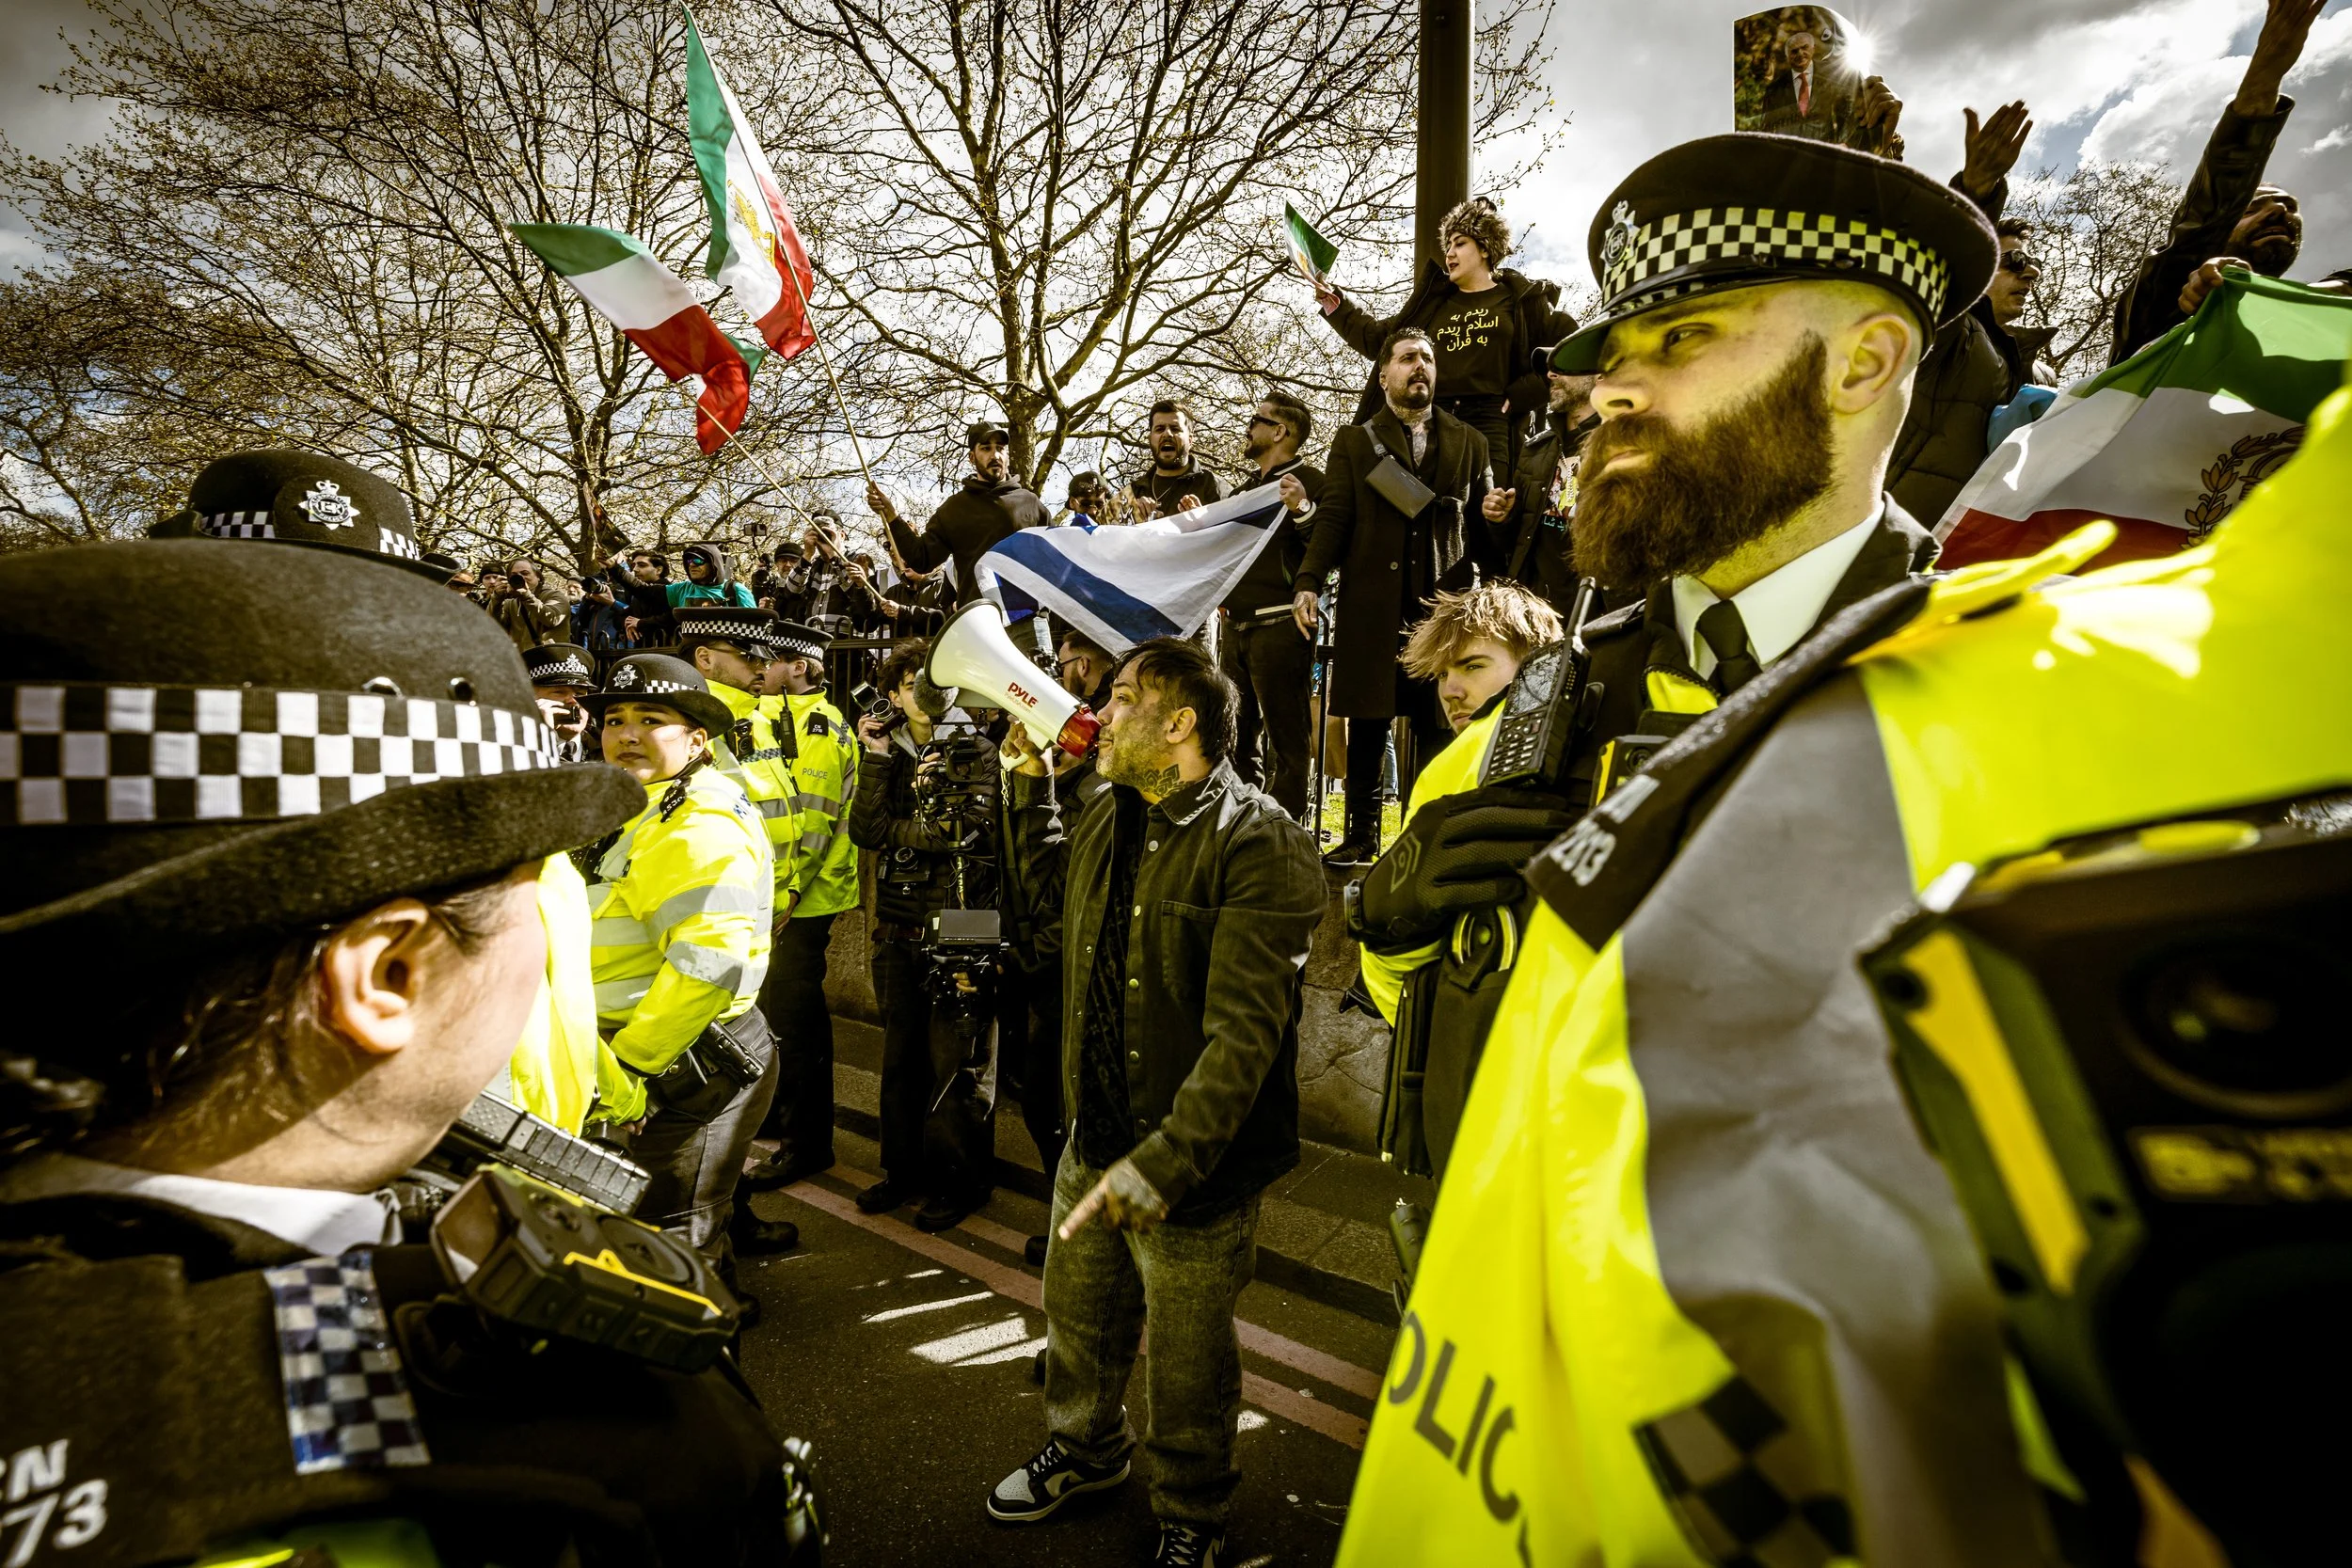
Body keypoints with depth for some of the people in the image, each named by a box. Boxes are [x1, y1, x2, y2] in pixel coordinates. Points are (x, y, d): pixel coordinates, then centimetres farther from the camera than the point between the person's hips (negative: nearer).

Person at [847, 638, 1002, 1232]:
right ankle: (904, 1167, 28)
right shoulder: (887, 751, 11)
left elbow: (969, 829, -17)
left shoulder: (974, 751, -2)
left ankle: (959, 1179, 14)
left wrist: (896, 830, -5)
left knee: (954, 1058, 0)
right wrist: (877, 759, -7)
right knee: (900, 1052, 13)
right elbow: (865, 832, -2)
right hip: (900, 925, 5)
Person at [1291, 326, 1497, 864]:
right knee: (1367, 727, 2)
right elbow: (1333, 517, 3)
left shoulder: (1469, 444, 16)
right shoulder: (1353, 442, 12)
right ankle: (1361, 835, 11)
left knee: (1436, 728, 1)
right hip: (1372, 608, -1)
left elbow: (1479, 526, 12)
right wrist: (1309, 581, -11)